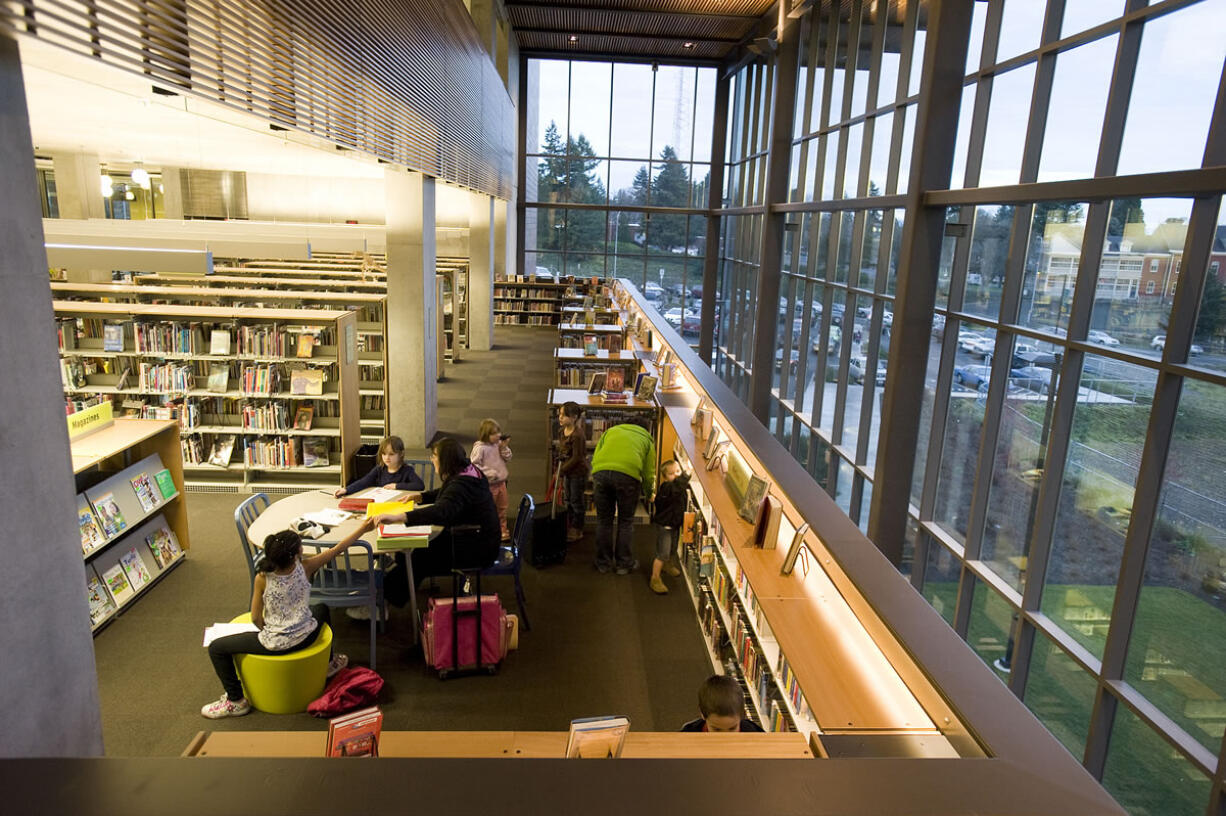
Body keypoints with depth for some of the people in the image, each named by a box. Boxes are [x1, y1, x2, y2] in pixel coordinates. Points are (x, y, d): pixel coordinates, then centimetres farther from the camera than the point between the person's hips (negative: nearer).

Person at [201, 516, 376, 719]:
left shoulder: (262, 579, -18)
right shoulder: (305, 568, -15)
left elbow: (256, 618, -10)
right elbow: (337, 549, -5)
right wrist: (363, 528, 4)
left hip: (274, 644, -3)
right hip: (306, 637, 3)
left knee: (216, 648, 13)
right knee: (322, 609, 37)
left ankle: (236, 701, 17)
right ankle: (328, 662, 49)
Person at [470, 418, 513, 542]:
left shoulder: (499, 444, 1)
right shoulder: (479, 448, -20)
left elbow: (508, 458, 8)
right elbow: (474, 465, -21)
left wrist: (504, 448, -10)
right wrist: (489, 473, -24)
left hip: (501, 482, 7)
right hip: (488, 485, -7)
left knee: (502, 508, 19)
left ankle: (502, 530, 35)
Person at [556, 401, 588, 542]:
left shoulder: (578, 435, -24)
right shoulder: (563, 432, 2)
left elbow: (576, 458, -22)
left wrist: (562, 471, -17)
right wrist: (560, 469, 7)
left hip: (578, 472, -8)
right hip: (567, 472, 8)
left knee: (576, 501, 4)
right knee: (567, 500, 18)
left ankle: (577, 531, 18)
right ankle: (569, 527, 32)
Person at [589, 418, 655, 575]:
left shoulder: (611, 430, 31)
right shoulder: (646, 439, 26)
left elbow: (595, 457, 22)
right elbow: (648, 473, 23)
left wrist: (594, 485, 29)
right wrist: (648, 495, 39)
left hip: (600, 473, 2)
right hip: (628, 474, -2)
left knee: (603, 520, 15)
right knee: (626, 521, 15)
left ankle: (603, 563, 24)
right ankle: (624, 563, 21)